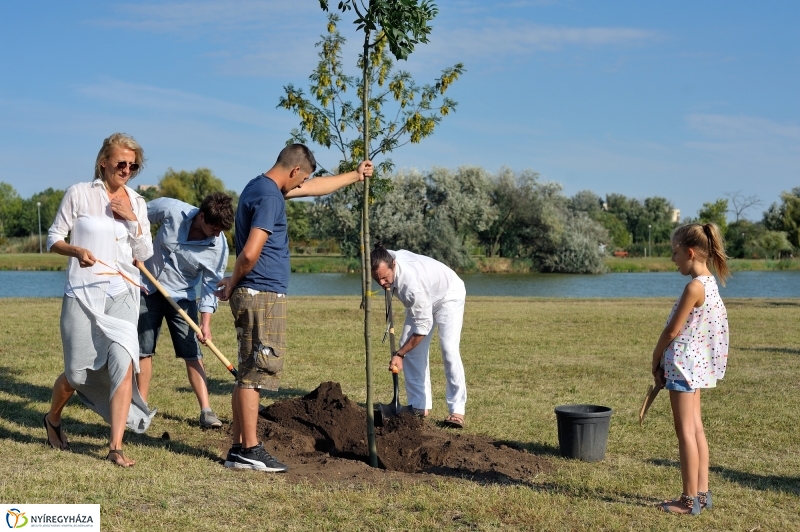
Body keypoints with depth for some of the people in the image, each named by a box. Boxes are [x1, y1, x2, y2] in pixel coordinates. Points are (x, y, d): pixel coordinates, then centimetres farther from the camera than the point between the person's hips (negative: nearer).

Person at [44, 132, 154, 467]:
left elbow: (144, 254, 7)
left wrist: (132, 220, -7)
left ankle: (116, 448, -8)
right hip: (83, 294, -2)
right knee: (77, 373, 5)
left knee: (124, 364, -14)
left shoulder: (136, 203, 9)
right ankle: (53, 419, 38)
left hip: (122, 294, 3)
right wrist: (76, 250, -20)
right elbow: (54, 239, 0)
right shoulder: (79, 194, -1)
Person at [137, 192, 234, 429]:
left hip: (182, 297, 0)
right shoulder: (170, 210, -21)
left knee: (192, 354, -5)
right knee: (144, 351, 6)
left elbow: (210, 285, -14)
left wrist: (205, 323, -20)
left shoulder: (218, 246, -20)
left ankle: (206, 410, -3)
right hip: (150, 289, 1)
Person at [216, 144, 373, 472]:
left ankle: (238, 448, 14)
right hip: (263, 295, -10)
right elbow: (250, 253, -22)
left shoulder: (260, 187, 18)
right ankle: (250, 451, -1)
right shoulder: (269, 196, -14)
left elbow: (315, 188, 30)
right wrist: (233, 283, -4)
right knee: (257, 373, -6)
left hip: (251, 296, 10)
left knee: (248, 374, 11)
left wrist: (355, 175, 37)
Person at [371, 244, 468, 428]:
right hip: (421, 300, 8)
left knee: (448, 348, -21)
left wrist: (399, 354, -30)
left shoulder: (412, 283, -45)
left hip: (448, 295, -7)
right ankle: (419, 406, 4)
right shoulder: (384, 261, -26)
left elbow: (422, 327, -35)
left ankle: (457, 410, -16)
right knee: (410, 346, -1)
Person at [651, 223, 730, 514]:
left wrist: (656, 359, -3)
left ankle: (690, 500, 3)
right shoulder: (710, 284, 9)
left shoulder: (694, 287, -20)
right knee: (695, 428, 14)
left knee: (685, 431, -3)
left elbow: (672, 331, -17)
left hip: (684, 363, -10)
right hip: (697, 364, 10)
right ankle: (701, 492, 20)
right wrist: (664, 359, 11)